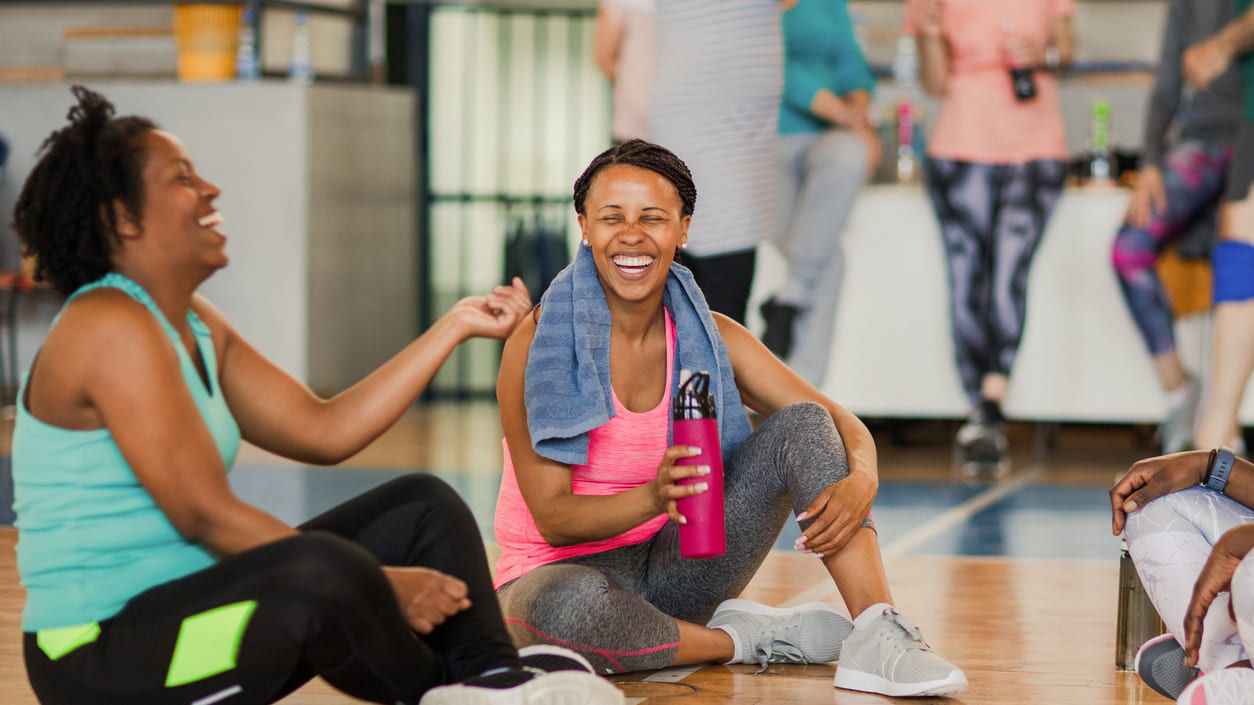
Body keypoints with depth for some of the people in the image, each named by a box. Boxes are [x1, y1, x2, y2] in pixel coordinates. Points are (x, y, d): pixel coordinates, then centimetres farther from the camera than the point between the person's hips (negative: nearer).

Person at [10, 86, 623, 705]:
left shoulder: (194, 325, 12)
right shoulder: (112, 327, -19)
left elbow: (324, 431, 8)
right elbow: (204, 512, -23)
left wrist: (454, 327, 8)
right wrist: (374, 585, -21)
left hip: (187, 609, 10)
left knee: (423, 508, 9)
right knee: (321, 573, -34)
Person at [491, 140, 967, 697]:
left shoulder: (710, 338, -1)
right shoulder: (537, 345, -14)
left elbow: (840, 422, -3)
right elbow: (552, 517, -18)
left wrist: (862, 480, -27)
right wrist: (652, 498, -38)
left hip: (674, 565, 4)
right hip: (562, 571, -4)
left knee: (802, 426, -12)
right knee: (569, 603, -42)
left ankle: (877, 639, -23)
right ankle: (742, 639, -14)